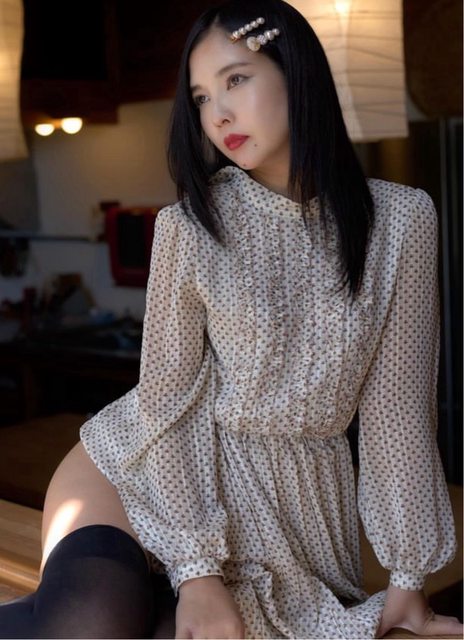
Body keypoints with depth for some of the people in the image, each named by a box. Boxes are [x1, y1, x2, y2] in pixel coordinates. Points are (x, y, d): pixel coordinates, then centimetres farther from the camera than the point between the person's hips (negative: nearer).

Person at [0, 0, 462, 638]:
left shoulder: (400, 219, -7)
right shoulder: (191, 226, -9)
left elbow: (398, 402, -4)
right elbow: (168, 400, -8)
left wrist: (407, 578, -3)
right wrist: (195, 569, -15)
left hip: (289, 497, 3)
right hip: (155, 470, -2)